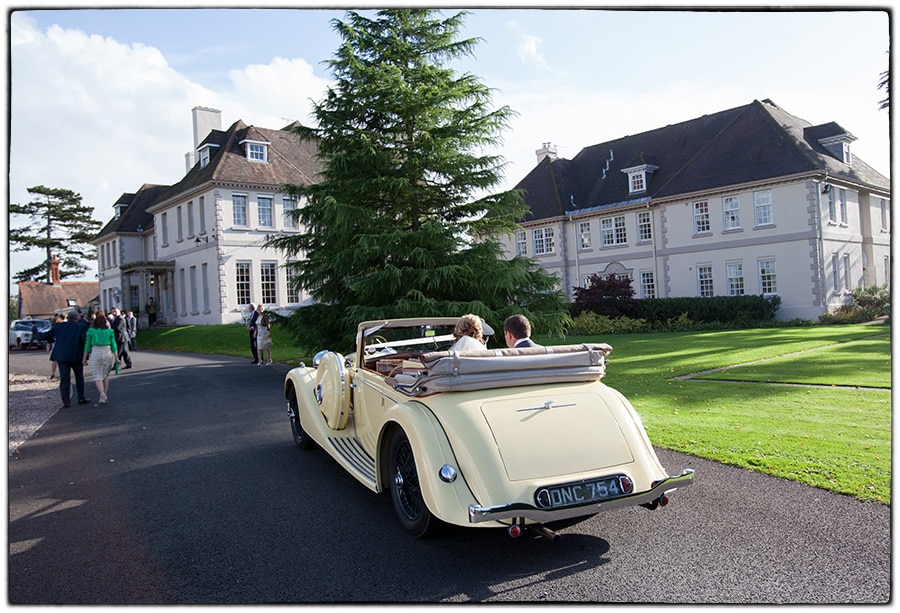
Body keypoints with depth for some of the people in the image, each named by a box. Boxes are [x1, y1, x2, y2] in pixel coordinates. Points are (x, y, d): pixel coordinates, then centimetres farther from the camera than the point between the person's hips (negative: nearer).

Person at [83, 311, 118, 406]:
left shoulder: (91, 331, -2)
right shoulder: (110, 331, 1)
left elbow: (87, 345, 1)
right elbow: (113, 345, 3)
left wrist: (85, 358, 8)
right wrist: (116, 357, 10)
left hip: (95, 353, -2)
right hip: (108, 353, 2)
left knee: (97, 376, -1)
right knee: (105, 376, 14)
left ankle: (102, 394, -22)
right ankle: (105, 397, 18)